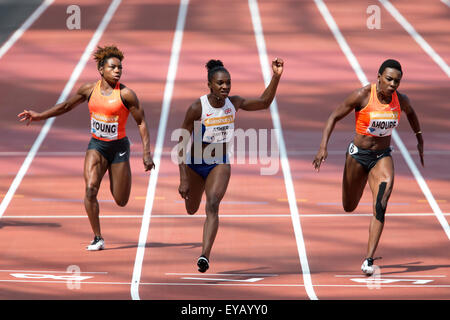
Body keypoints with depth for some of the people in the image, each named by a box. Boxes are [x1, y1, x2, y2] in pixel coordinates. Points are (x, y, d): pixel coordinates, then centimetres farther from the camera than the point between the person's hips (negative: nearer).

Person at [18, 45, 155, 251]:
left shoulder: (125, 94, -13)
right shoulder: (89, 90, -2)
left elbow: (141, 122, -7)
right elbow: (66, 106, 14)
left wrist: (147, 154, -13)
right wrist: (39, 116, 11)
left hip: (119, 147, -2)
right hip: (96, 145, 2)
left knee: (121, 201, 4)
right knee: (90, 188, -20)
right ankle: (98, 239, -11)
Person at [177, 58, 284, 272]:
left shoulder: (234, 103, -9)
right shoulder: (197, 108, -22)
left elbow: (264, 103, 7)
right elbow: (181, 144, -20)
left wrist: (276, 77, -8)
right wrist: (183, 179, -25)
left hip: (220, 165, 1)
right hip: (195, 164, -1)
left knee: (212, 206, -24)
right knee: (191, 210, 21)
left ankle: (205, 255, -33)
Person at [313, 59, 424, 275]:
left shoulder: (401, 100, -8)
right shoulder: (362, 95, -19)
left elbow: (410, 112, 18)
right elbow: (334, 117, -11)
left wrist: (419, 138, 19)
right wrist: (323, 147, -19)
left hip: (383, 157, 1)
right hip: (358, 154, -1)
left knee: (380, 206, -20)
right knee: (349, 208, 16)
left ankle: (369, 259, -19)